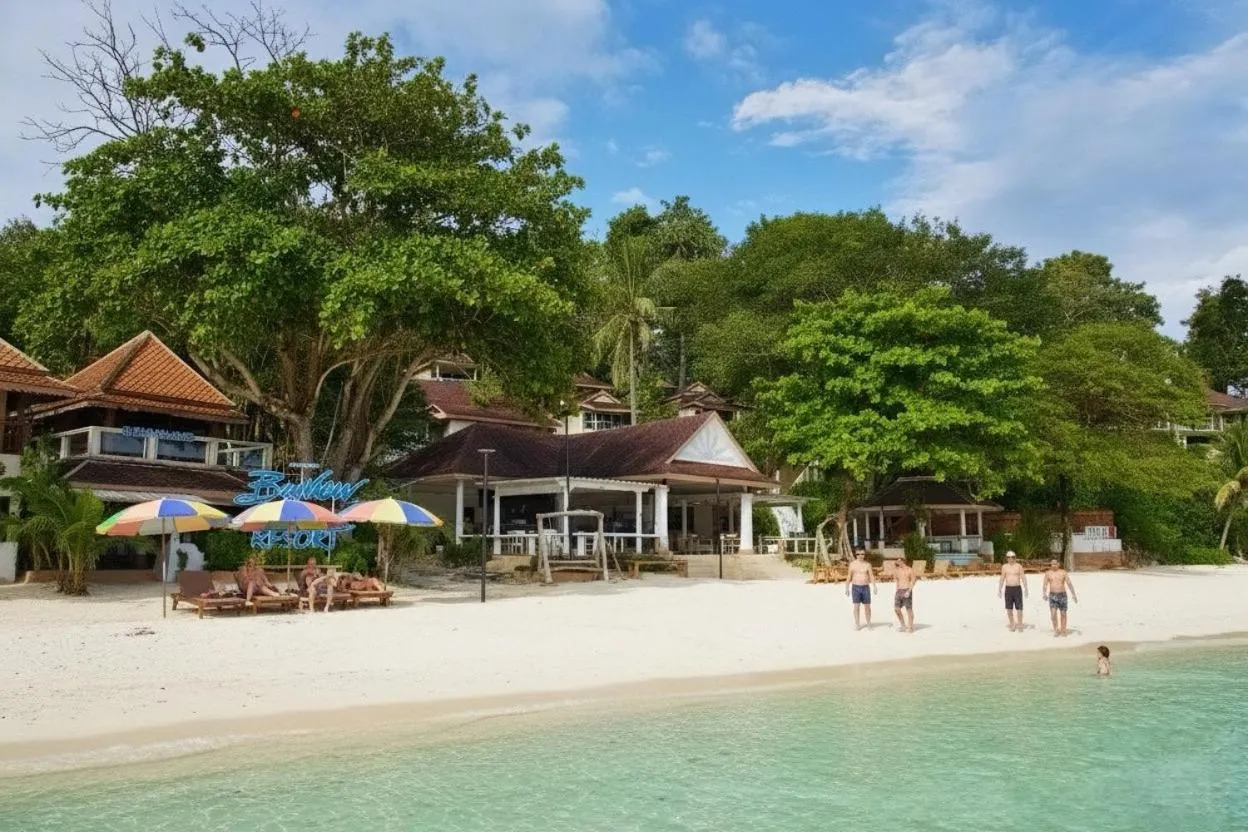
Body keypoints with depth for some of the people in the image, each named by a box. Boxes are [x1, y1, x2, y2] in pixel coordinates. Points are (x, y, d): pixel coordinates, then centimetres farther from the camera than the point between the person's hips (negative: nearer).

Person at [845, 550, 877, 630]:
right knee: (856, 606, -1)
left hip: (865, 587, 0)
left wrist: (874, 587, -18)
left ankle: (868, 624, 16)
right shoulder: (852, 564, 2)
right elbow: (849, 577, 6)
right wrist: (847, 588, 3)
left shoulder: (867, 565, 1)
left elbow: (872, 577, -4)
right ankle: (857, 624, 6)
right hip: (855, 587, 0)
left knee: (867, 606, 3)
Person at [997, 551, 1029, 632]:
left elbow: (1023, 578, -1)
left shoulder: (1019, 566, 0)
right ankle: (1012, 625, 16)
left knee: (1019, 608, -2)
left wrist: (1025, 589, -9)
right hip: (1008, 589, 2)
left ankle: (1020, 626, 8)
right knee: (1009, 609, 4)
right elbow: (1002, 579, 11)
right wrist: (999, 590, 8)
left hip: (1017, 588, -2)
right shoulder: (1004, 566, 6)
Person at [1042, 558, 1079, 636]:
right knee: (1053, 613, -13)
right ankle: (1056, 629, 3)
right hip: (1052, 595, 0)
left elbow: (1069, 584, -4)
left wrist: (1073, 594, -13)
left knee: (1063, 614, 7)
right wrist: (1045, 594, -18)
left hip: (1062, 595, 0)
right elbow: (1045, 585, -1)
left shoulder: (1063, 572, 1)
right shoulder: (1048, 573, 3)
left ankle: (1063, 630, 20)